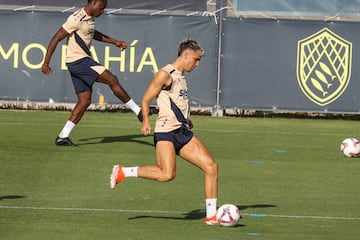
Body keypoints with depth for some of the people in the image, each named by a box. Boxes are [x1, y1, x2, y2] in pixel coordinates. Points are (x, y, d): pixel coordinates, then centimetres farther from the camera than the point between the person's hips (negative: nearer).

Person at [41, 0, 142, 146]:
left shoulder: (90, 19, 12)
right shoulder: (77, 19, -17)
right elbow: (56, 39, -17)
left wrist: (114, 42, 32)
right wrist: (46, 63, -18)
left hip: (84, 60, 10)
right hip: (78, 61, -10)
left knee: (85, 101, 6)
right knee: (112, 80, -11)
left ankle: (63, 136, 5)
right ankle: (139, 112, -3)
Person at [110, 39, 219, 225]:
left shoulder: (181, 77, 21)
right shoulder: (165, 74, -5)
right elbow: (146, 100, -7)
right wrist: (146, 121, -19)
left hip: (183, 133, 9)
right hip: (166, 132, -9)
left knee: (211, 166, -3)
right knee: (167, 174, -26)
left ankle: (211, 216, 2)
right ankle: (123, 172, -9)